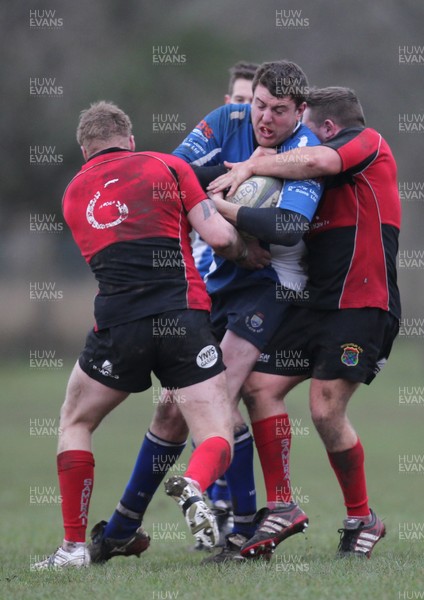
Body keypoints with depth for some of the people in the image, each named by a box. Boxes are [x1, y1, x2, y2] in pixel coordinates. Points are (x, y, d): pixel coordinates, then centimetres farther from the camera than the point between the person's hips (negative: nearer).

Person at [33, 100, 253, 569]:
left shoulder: (74, 194, 21)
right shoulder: (167, 166, 11)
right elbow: (219, 237, 2)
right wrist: (243, 250, 23)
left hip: (118, 325, 2)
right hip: (183, 316, -2)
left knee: (74, 423, 23)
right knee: (216, 438, 2)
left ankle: (74, 544, 15)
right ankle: (194, 486, -33)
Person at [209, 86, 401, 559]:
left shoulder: (368, 142, -1)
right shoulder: (327, 183, 24)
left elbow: (315, 161, -22)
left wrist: (252, 166, -12)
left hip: (361, 305, -9)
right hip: (315, 302, 9)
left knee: (326, 411, -12)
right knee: (260, 387, -2)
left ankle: (362, 519, 6)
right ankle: (278, 509, 2)